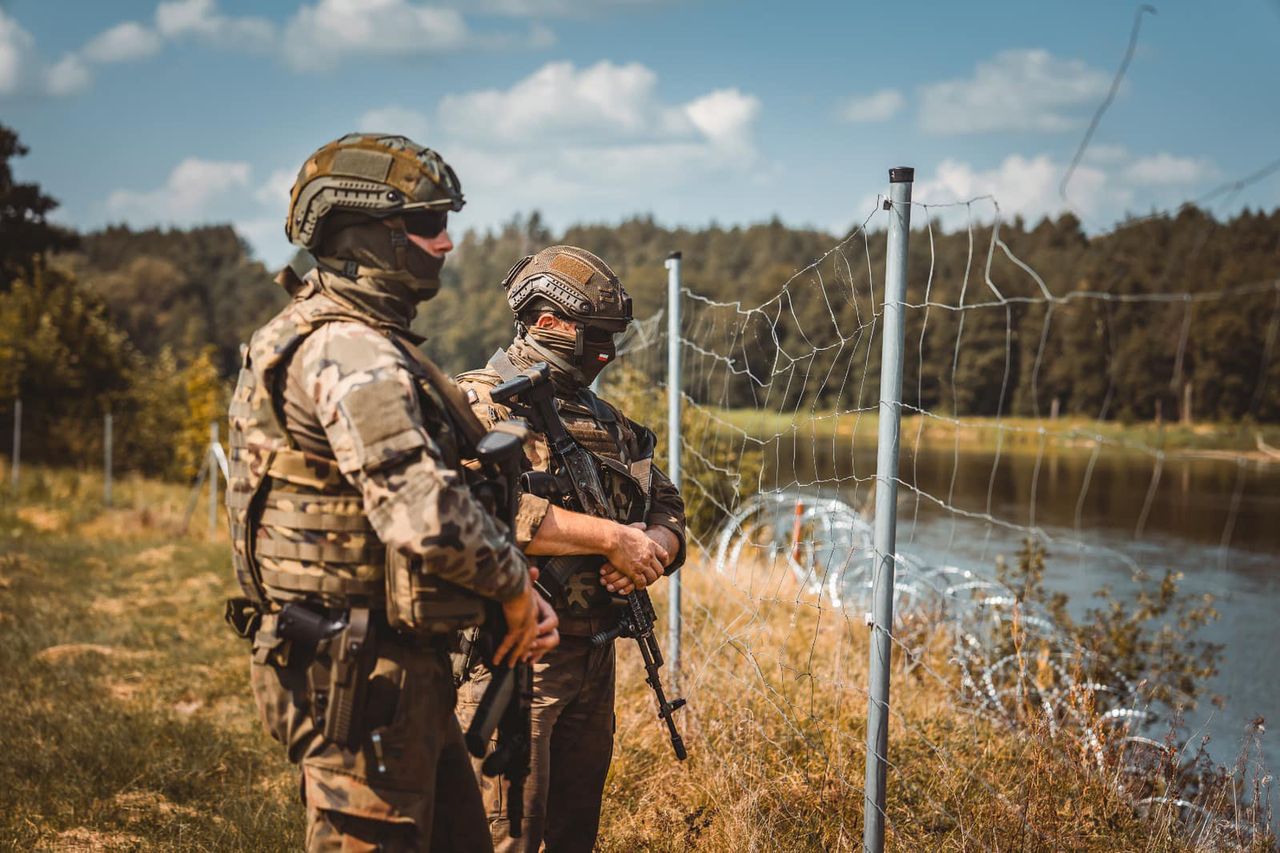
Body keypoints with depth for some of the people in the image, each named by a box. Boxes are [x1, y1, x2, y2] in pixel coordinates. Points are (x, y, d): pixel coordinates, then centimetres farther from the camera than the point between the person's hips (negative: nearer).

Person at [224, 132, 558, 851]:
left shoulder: (367, 342, 15)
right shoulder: (348, 351, -19)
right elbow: (426, 516, -29)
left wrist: (509, 581, 7)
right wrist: (515, 587, -12)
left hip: (401, 666, 10)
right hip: (362, 677, -10)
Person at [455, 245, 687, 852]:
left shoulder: (609, 423, 16)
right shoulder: (481, 404, -9)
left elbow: (668, 510, 16)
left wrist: (654, 548, -9)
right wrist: (611, 538, -22)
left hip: (594, 659, 8)